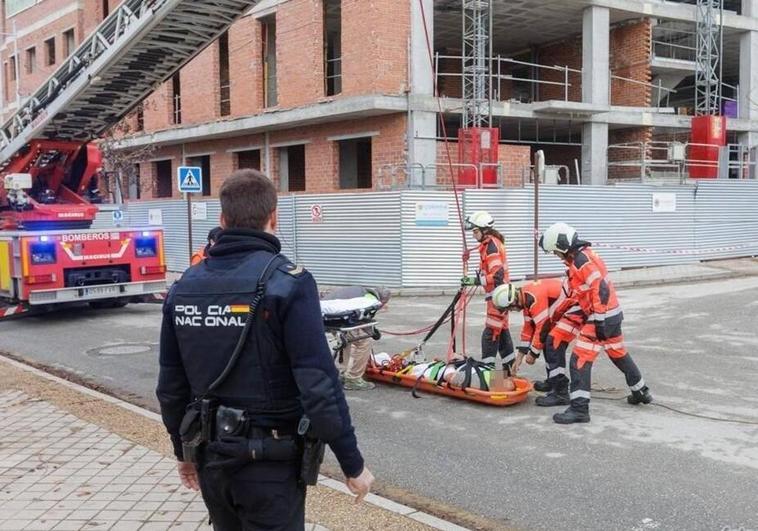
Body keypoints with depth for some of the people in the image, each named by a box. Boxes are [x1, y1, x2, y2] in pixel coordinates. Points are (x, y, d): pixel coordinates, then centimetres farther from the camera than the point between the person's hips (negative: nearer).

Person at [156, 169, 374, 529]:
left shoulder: (185, 286, 0)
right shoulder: (287, 282, -17)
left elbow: (171, 385, 7)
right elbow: (319, 385, -21)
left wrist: (184, 450, 21)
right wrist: (353, 464, -11)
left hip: (211, 457, 5)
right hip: (270, 462, -5)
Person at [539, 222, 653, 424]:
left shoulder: (582, 260, -19)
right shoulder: (580, 257, 12)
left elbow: (601, 289, -25)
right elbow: (578, 292, 21)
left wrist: (599, 321, -25)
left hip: (602, 317, -10)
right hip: (611, 314, 10)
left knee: (580, 360, -9)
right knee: (619, 354, 25)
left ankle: (579, 408, -9)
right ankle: (641, 392, 42)